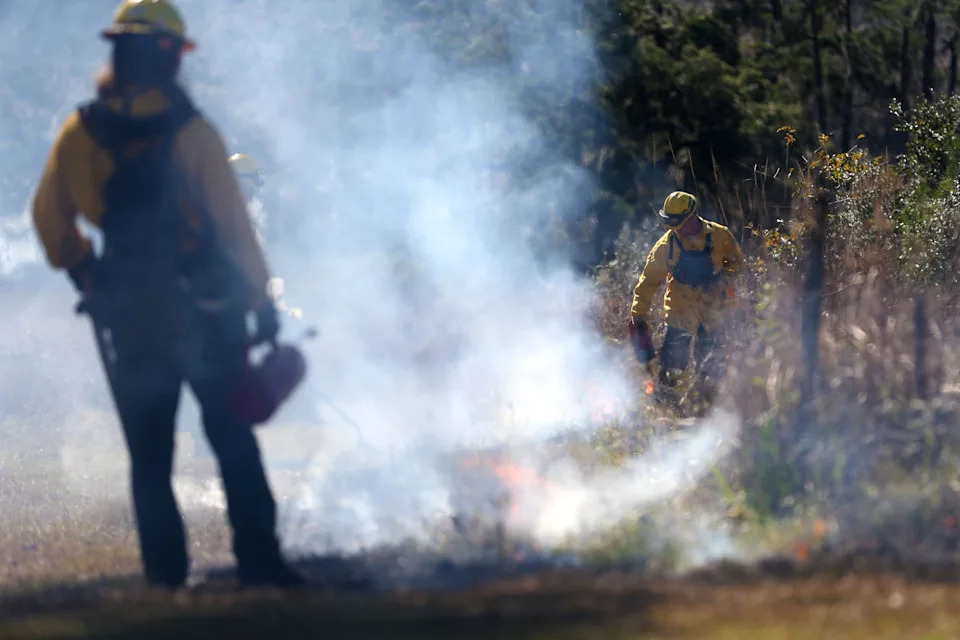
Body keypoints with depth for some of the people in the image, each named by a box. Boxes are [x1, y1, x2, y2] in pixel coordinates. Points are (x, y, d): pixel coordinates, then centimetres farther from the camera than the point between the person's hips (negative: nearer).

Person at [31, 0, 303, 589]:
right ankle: (259, 562, 2)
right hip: (203, 307, -3)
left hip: (127, 316, 3)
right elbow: (234, 225, -11)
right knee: (233, 441, 6)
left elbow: (49, 217, 7)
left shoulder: (80, 133, -2)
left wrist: (82, 271, 21)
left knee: (148, 453, 8)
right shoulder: (192, 133, -13)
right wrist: (262, 302, -3)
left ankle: (165, 575, 5)